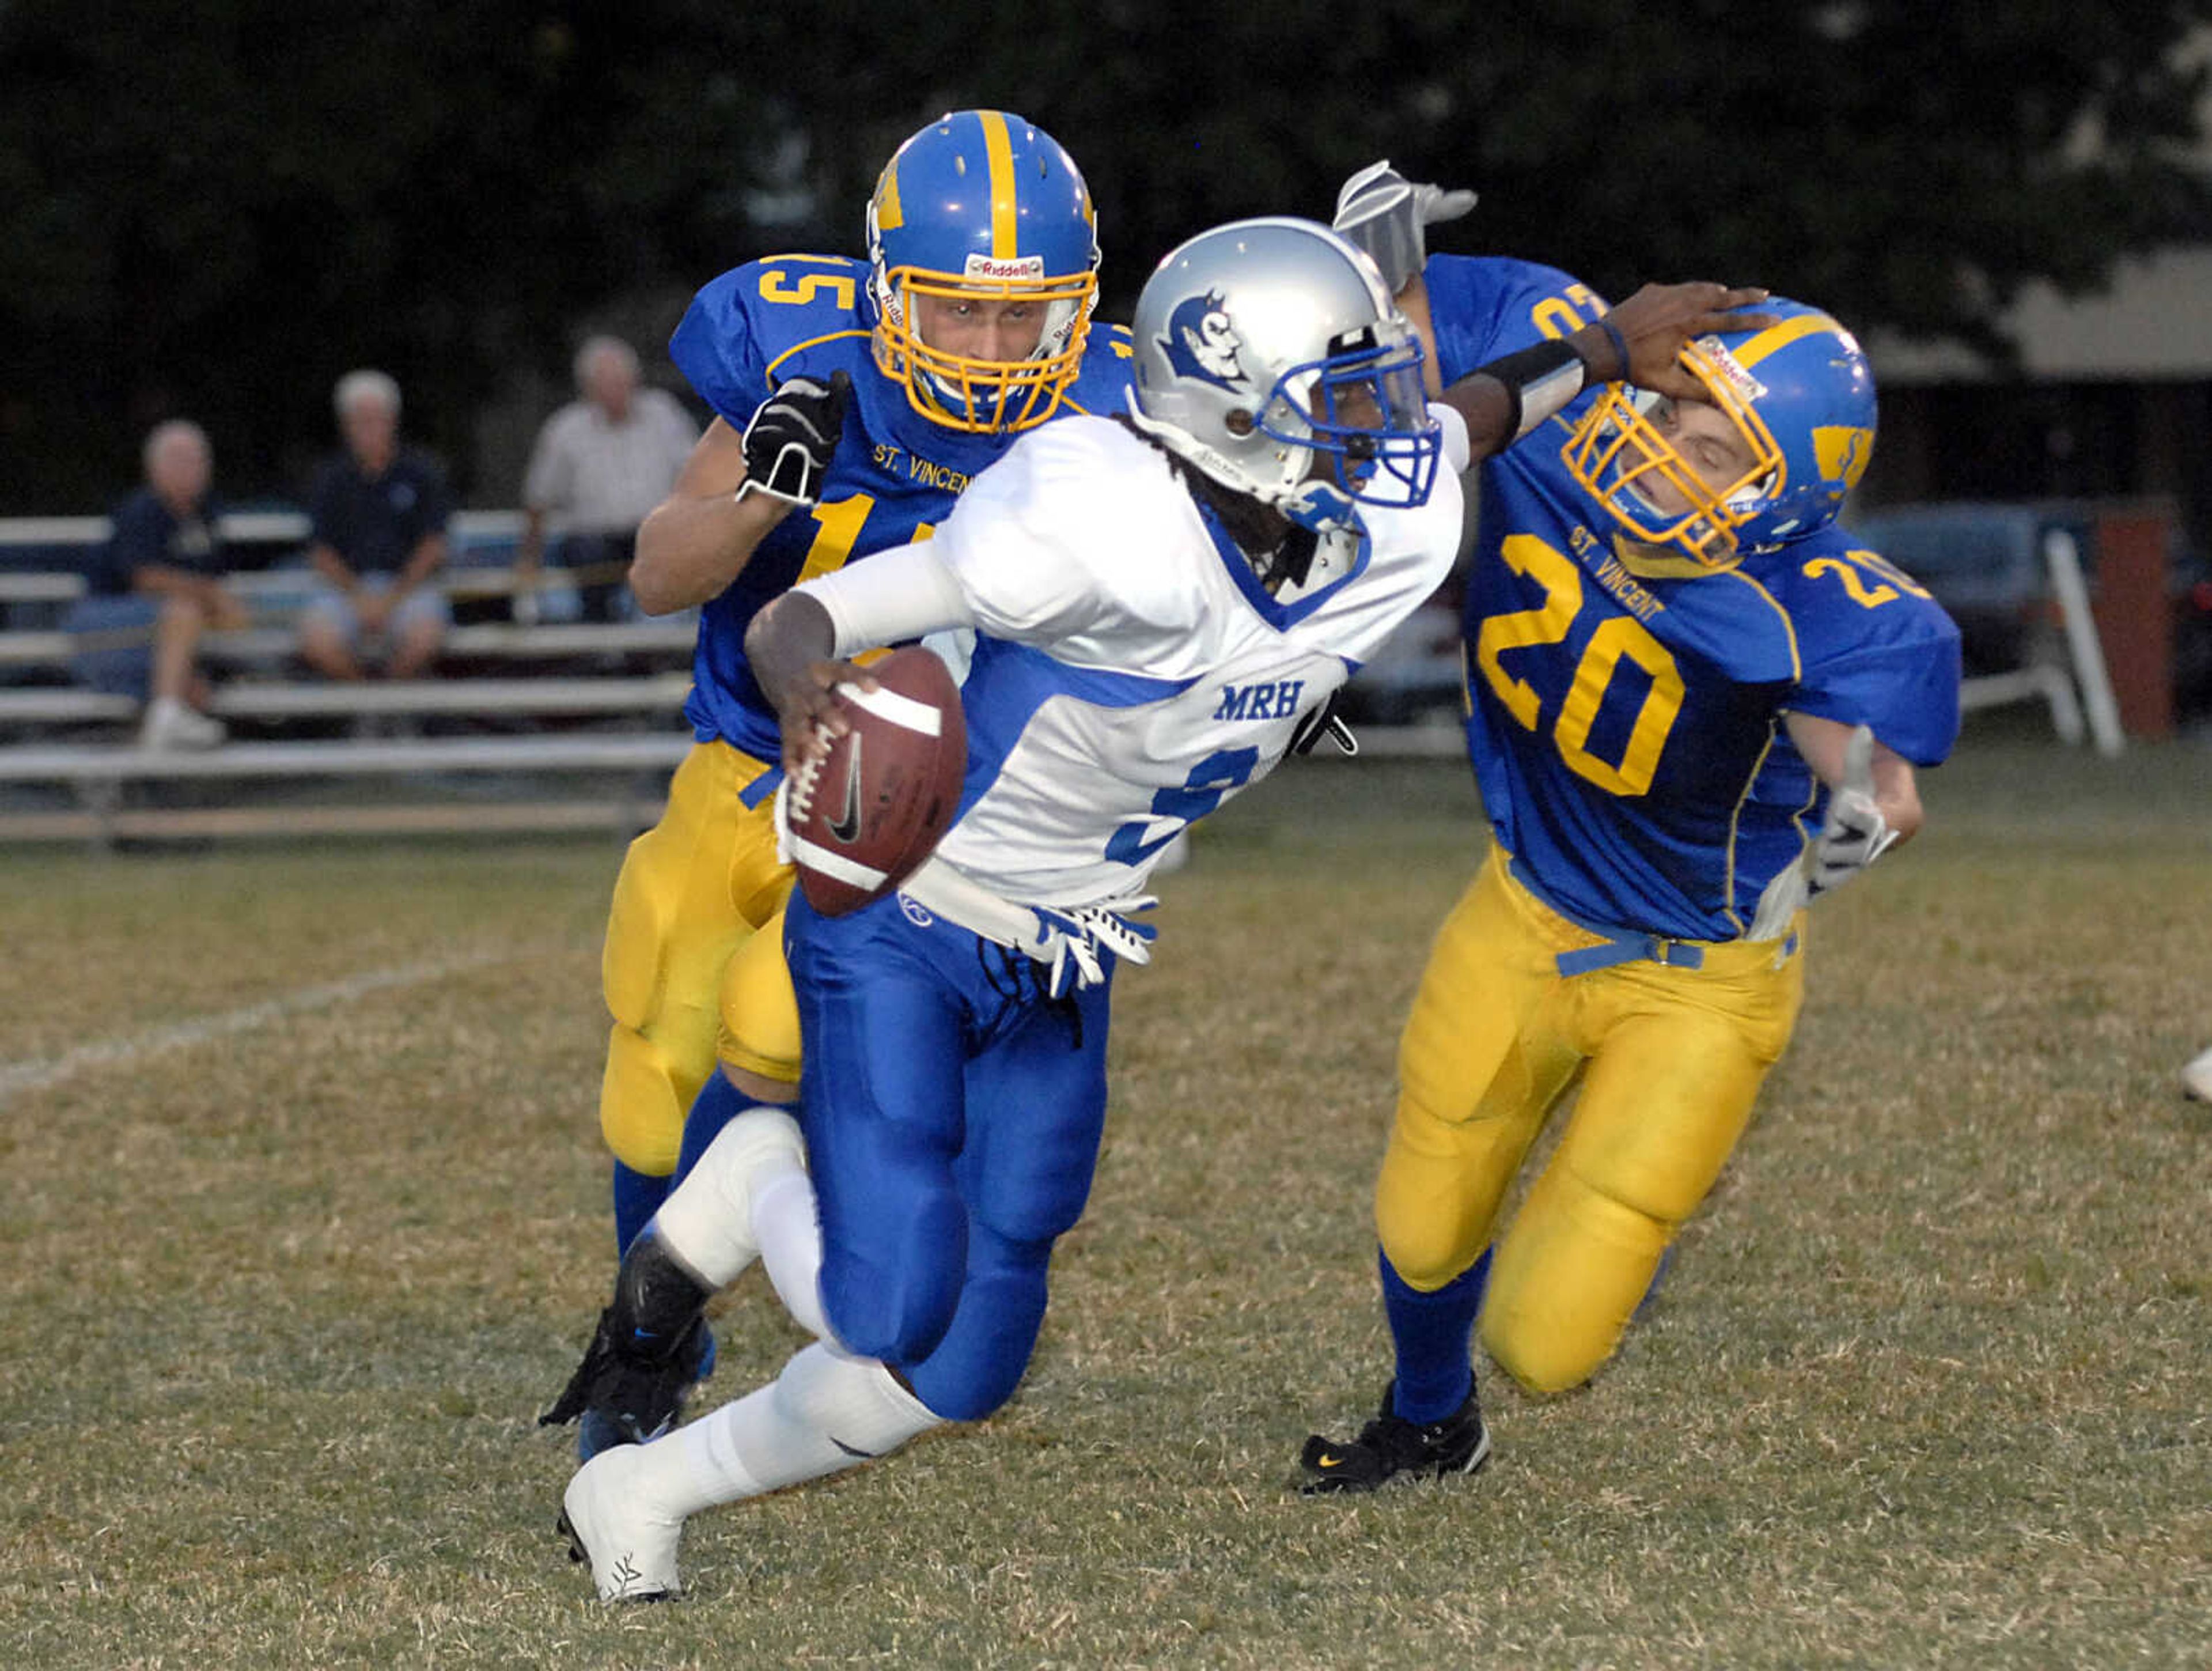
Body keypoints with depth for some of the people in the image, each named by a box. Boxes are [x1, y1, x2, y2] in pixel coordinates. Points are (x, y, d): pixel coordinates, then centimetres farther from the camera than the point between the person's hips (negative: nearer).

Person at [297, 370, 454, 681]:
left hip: (409, 585, -1)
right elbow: (321, 553, 5)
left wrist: (393, 599, -10)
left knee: (423, 639, -34)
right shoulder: (332, 478, 8)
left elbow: (433, 547, 1)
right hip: (346, 584, 1)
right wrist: (359, 599, -11)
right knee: (316, 643, -30)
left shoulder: (420, 472, 4)